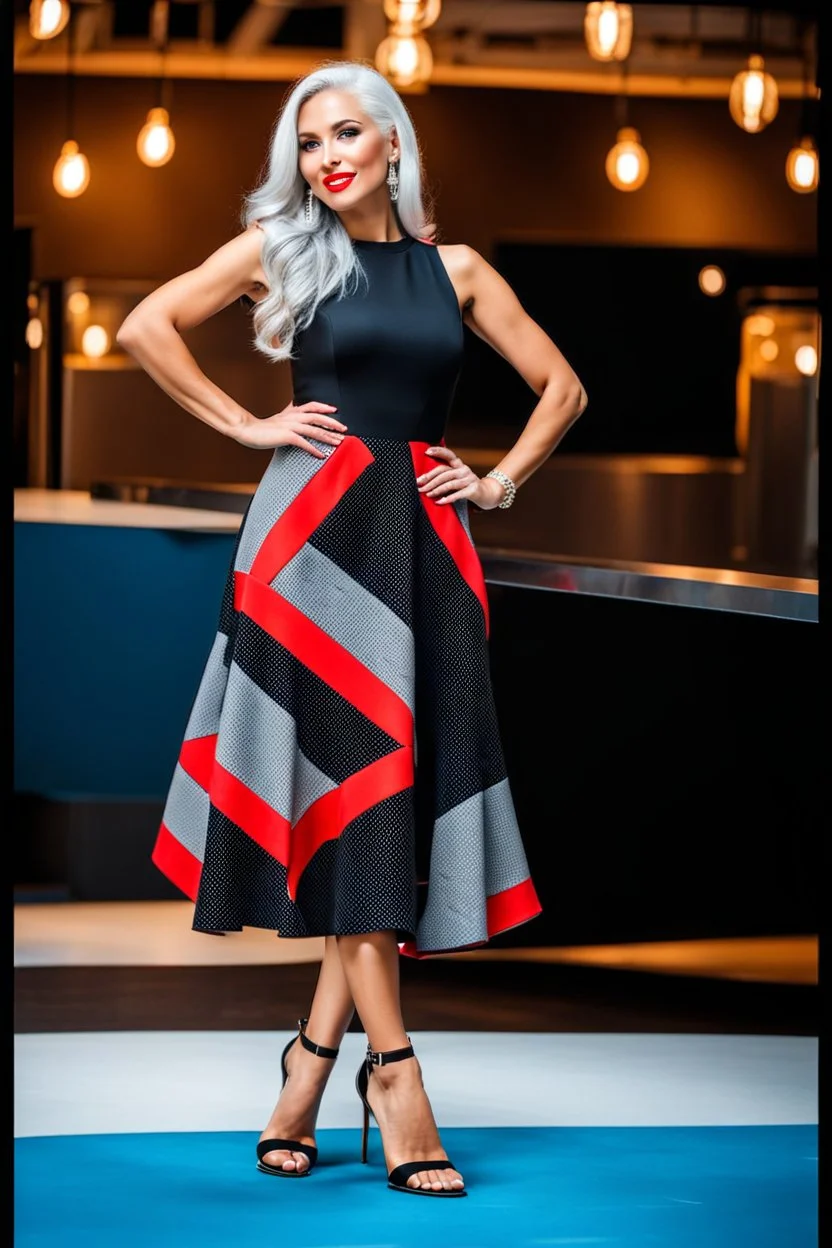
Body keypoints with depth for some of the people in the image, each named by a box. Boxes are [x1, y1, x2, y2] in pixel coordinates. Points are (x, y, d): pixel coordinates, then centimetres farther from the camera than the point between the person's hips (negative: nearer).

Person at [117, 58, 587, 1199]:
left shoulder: (454, 271, 13)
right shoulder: (281, 248, 6)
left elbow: (562, 388, 19)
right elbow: (148, 326, 3)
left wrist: (499, 483, 7)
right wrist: (245, 424, 0)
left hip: (426, 535, 3)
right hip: (315, 524, -3)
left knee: (405, 787, -2)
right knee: (348, 776, -8)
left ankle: (313, 1059, 5)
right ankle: (391, 1066, -8)